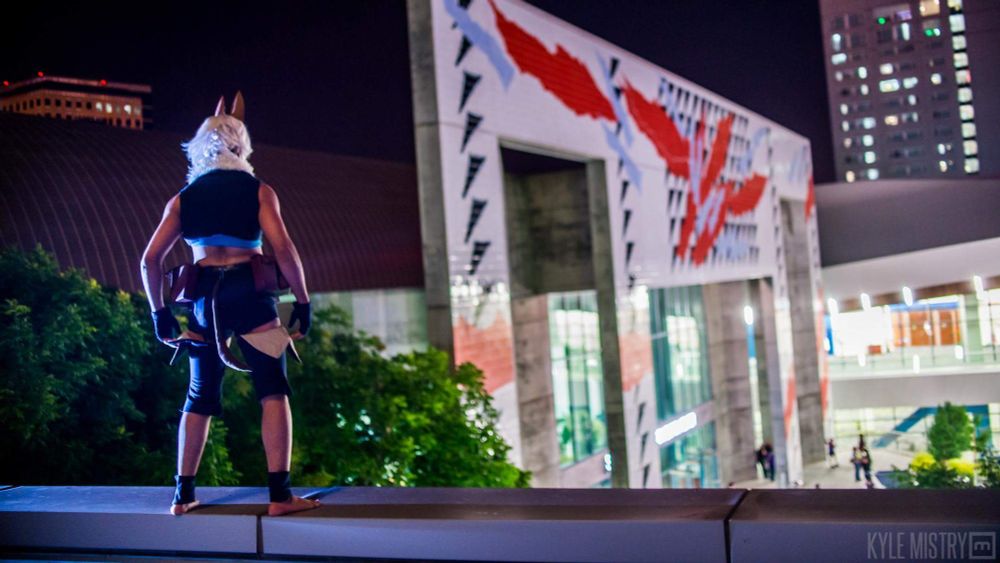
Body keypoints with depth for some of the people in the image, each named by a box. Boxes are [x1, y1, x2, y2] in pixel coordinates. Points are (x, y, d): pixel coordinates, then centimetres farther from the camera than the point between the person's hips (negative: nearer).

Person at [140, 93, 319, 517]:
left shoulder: (183, 198, 12)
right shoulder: (258, 191, 2)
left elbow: (151, 261, 6)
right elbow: (283, 248, -10)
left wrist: (159, 311, 14)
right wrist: (302, 299, -3)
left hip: (204, 297, 4)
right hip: (249, 292, -4)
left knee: (200, 397, 15)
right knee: (273, 391, -1)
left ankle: (183, 494, 17)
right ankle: (280, 493, -8)